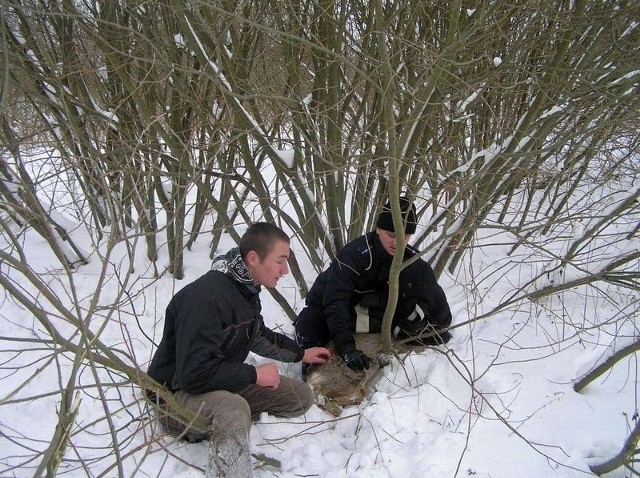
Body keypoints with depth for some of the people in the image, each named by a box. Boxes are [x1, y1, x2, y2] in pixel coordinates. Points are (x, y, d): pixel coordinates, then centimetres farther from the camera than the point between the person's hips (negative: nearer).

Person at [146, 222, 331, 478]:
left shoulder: (245, 287, 1)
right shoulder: (206, 297, -29)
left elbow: (257, 335, 21)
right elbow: (194, 374, -32)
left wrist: (300, 353, 19)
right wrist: (253, 375, -22)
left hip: (225, 383, 10)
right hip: (179, 391, -10)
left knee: (301, 396, 0)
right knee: (234, 409, -42)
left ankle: (217, 425, -1)